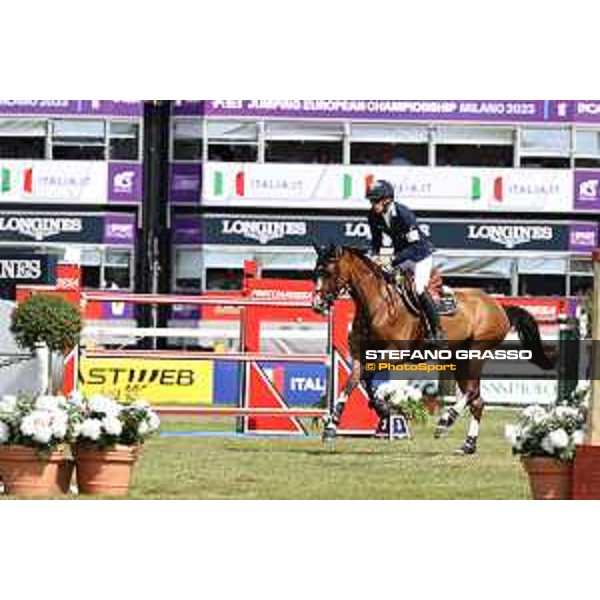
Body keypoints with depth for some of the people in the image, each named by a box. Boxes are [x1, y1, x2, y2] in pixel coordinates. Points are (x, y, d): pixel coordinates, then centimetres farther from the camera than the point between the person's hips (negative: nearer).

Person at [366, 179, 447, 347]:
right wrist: (375, 255, -16)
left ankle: (437, 331, -13)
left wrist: (393, 260, -38)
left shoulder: (404, 214, -32)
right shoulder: (374, 217, -12)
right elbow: (376, 240, 5)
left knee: (419, 289, -21)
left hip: (421, 253, -7)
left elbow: (415, 246, -31)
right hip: (401, 254, 7)